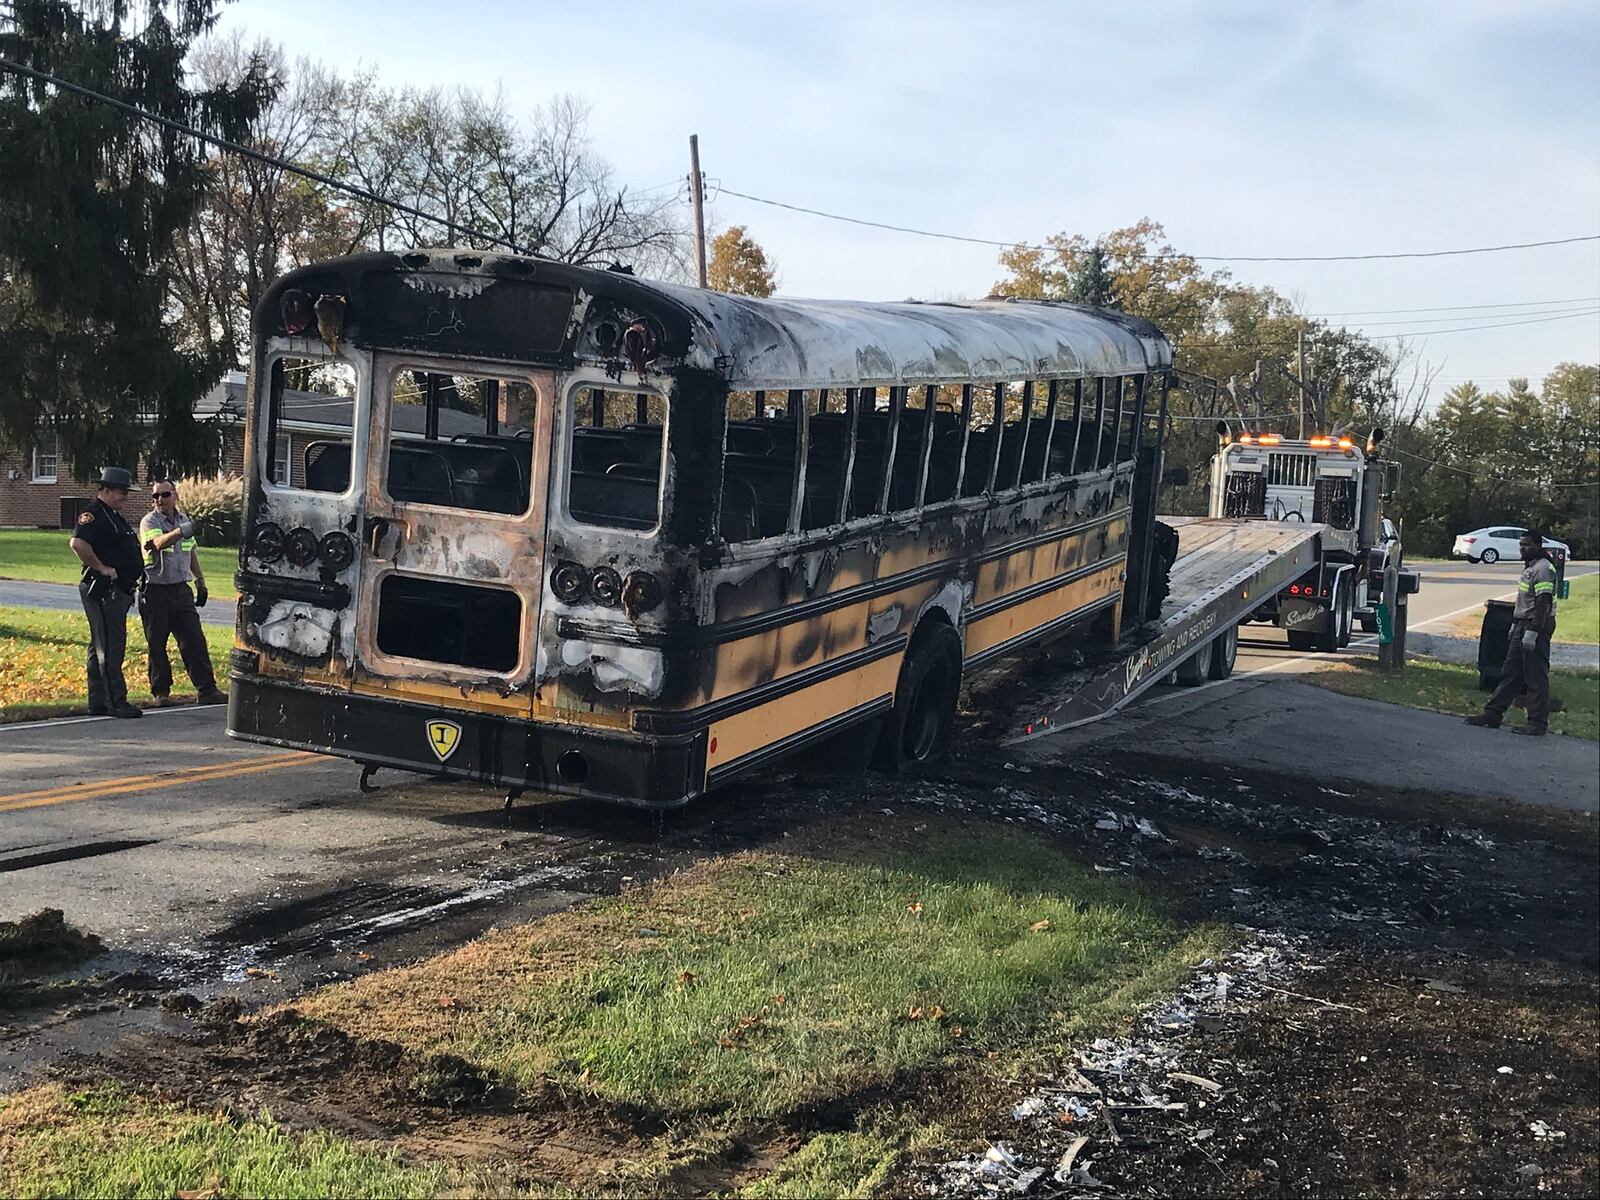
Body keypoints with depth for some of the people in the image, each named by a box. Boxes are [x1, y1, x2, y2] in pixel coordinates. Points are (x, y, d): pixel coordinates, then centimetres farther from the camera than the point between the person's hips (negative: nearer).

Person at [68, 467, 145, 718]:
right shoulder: (94, 514, -12)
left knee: (101, 647, 13)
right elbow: (77, 543, -29)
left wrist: (134, 576, 20)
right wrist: (102, 568, -22)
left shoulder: (114, 516, 20)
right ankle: (116, 702, -7)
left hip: (117, 591, 11)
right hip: (103, 590, -11)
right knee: (110, 647, -9)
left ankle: (98, 702, 18)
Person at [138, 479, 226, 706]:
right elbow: (159, 543, -31)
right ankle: (161, 692, 13)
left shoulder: (184, 519, 11)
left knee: (195, 640, 1)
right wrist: (181, 531, -49)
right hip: (155, 591, -5)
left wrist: (200, 581, 20)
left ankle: (207, 690, 3)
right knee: (157, 644, 3)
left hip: (181, 589, 5)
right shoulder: (149, 522, -9)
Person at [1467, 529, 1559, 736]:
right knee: (1510, 673, 12)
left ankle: (1537, 723, -2)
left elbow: (1543, 603, -22)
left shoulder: (1543, 569, -15)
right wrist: (1515, 624, 23)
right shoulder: (1529, 567, 18)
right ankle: (1493, 714, 16)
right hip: (1523, 626, 11)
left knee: (1536, 678, -6)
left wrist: (1532, 631, -26)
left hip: (1536, 628, -11)